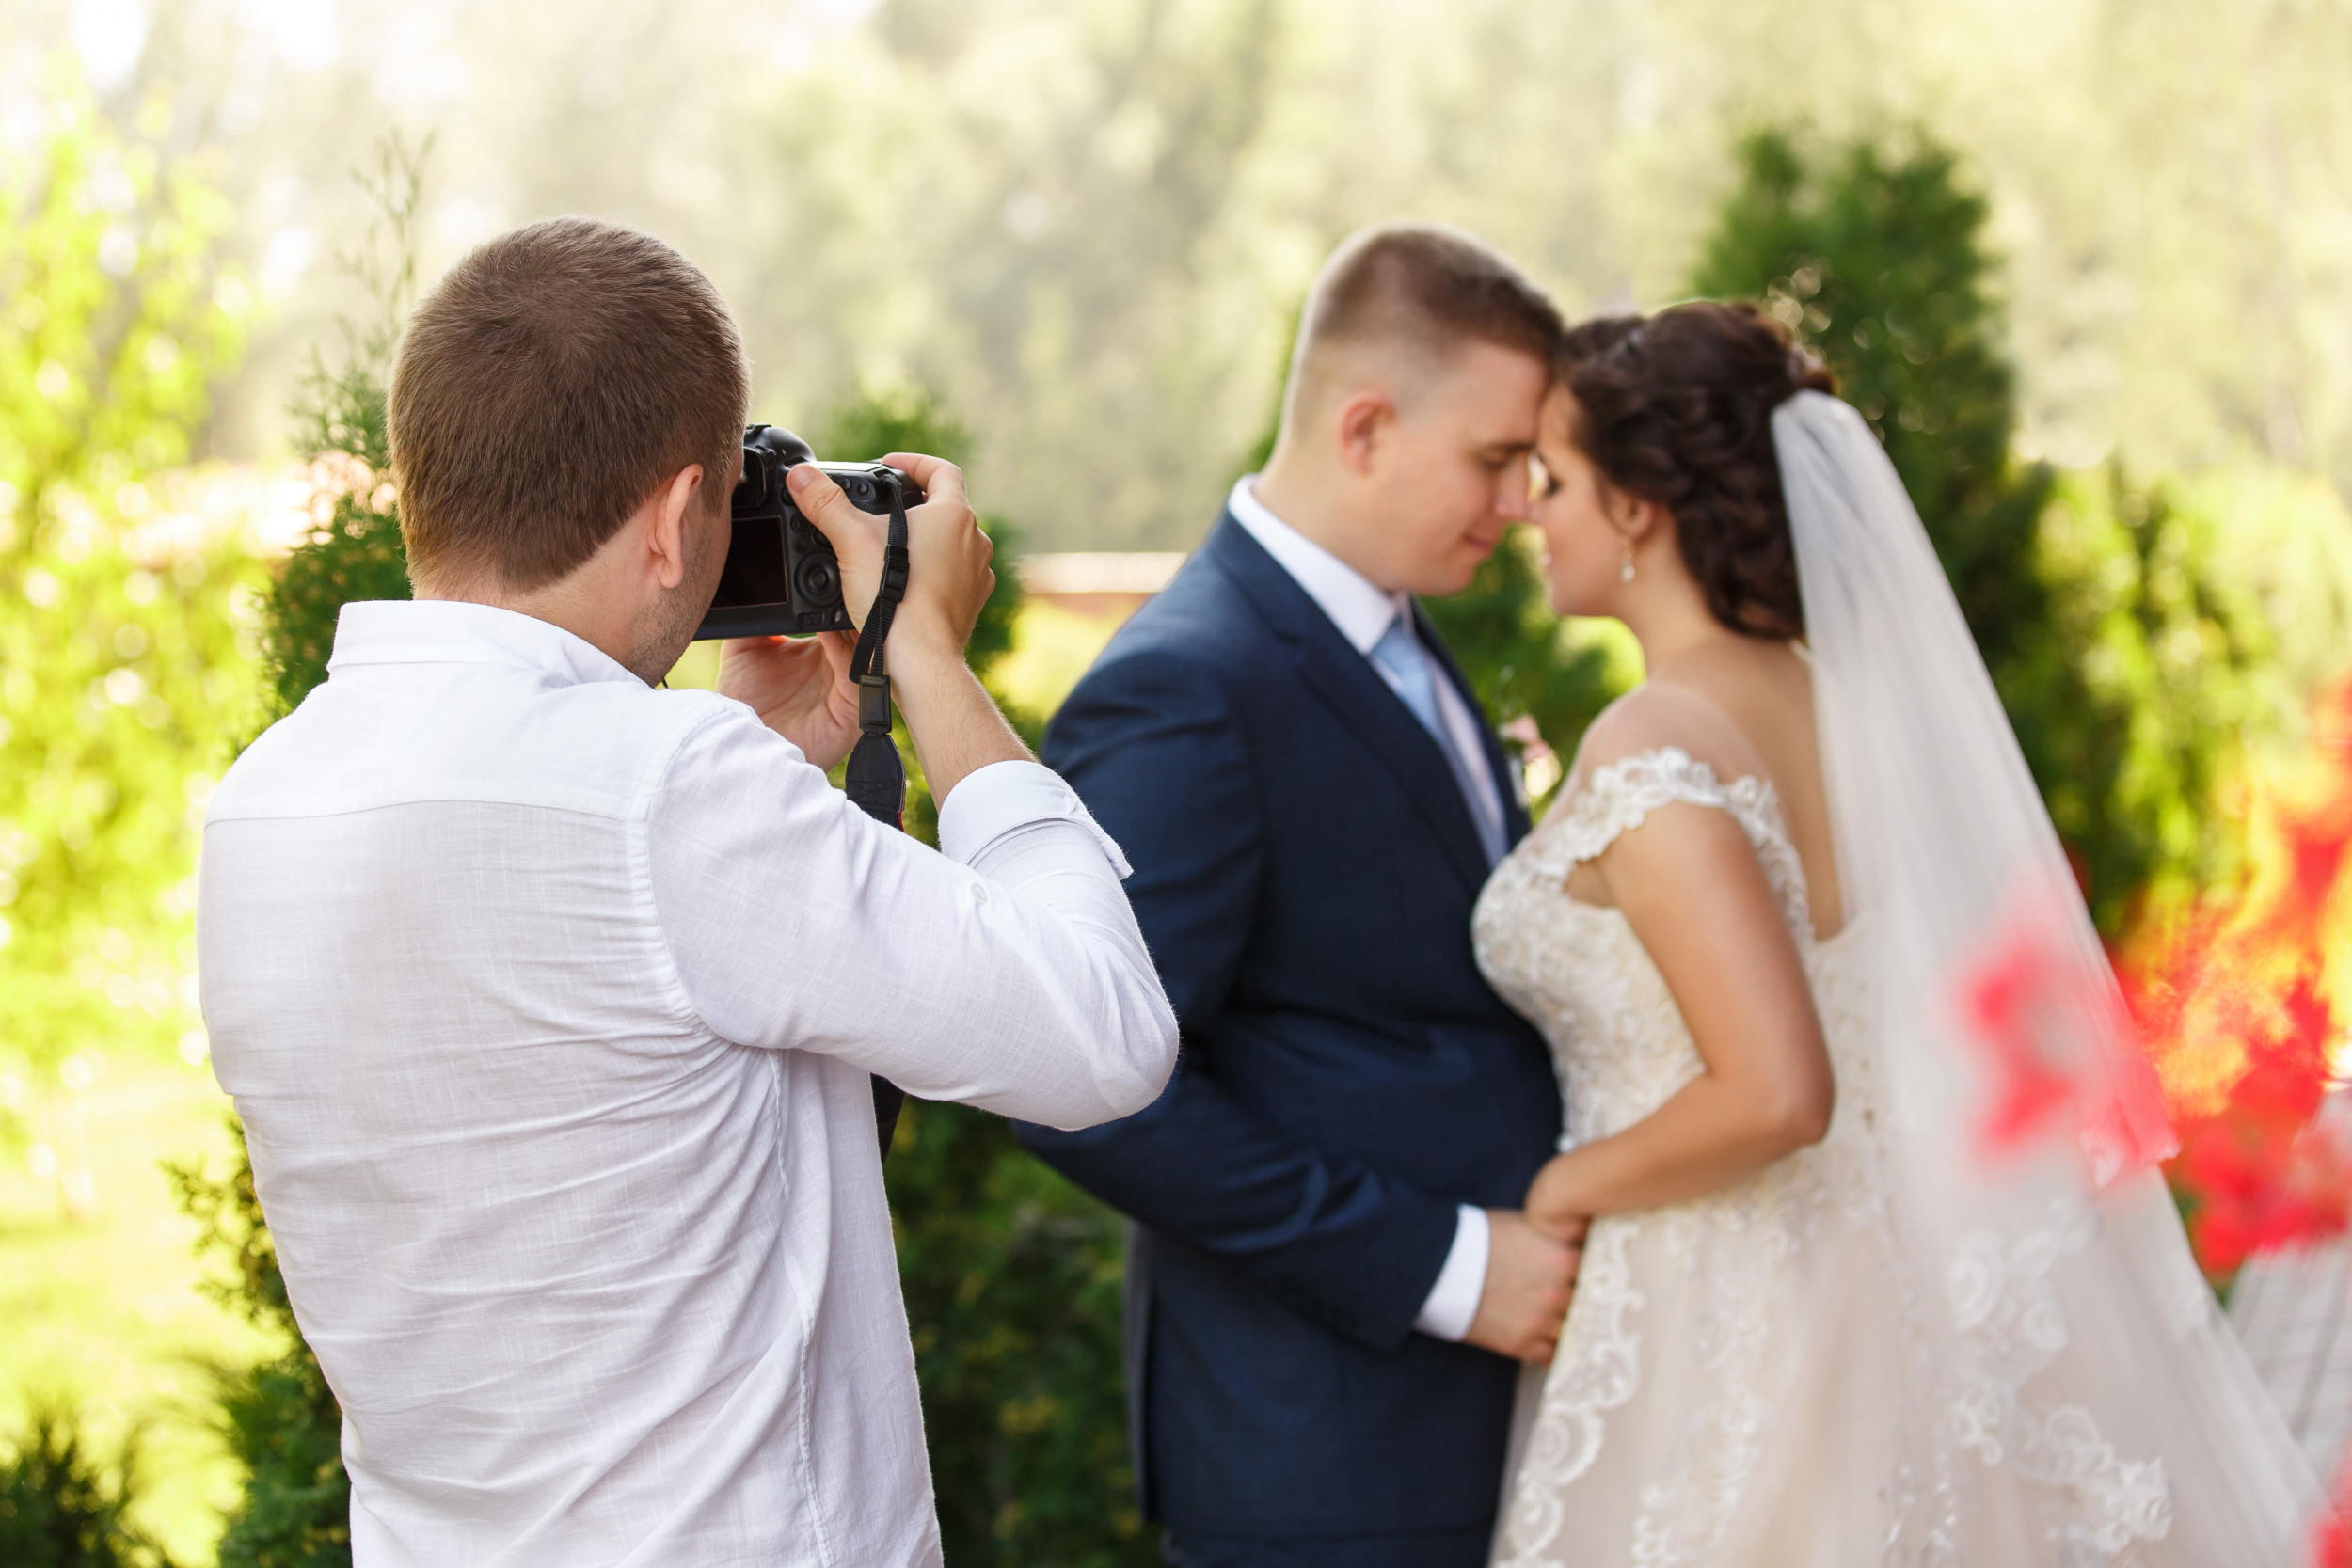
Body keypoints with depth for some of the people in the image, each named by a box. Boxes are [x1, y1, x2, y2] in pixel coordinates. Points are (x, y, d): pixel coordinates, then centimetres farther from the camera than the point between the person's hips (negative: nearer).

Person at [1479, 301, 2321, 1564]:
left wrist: (1563, 1191, -11)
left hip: (1727, 1341, -8)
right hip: (1873, 1290, 8)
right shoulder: (1838, 705, 6)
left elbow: (1773, 1095, -27)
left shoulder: (1653, 749, -18)